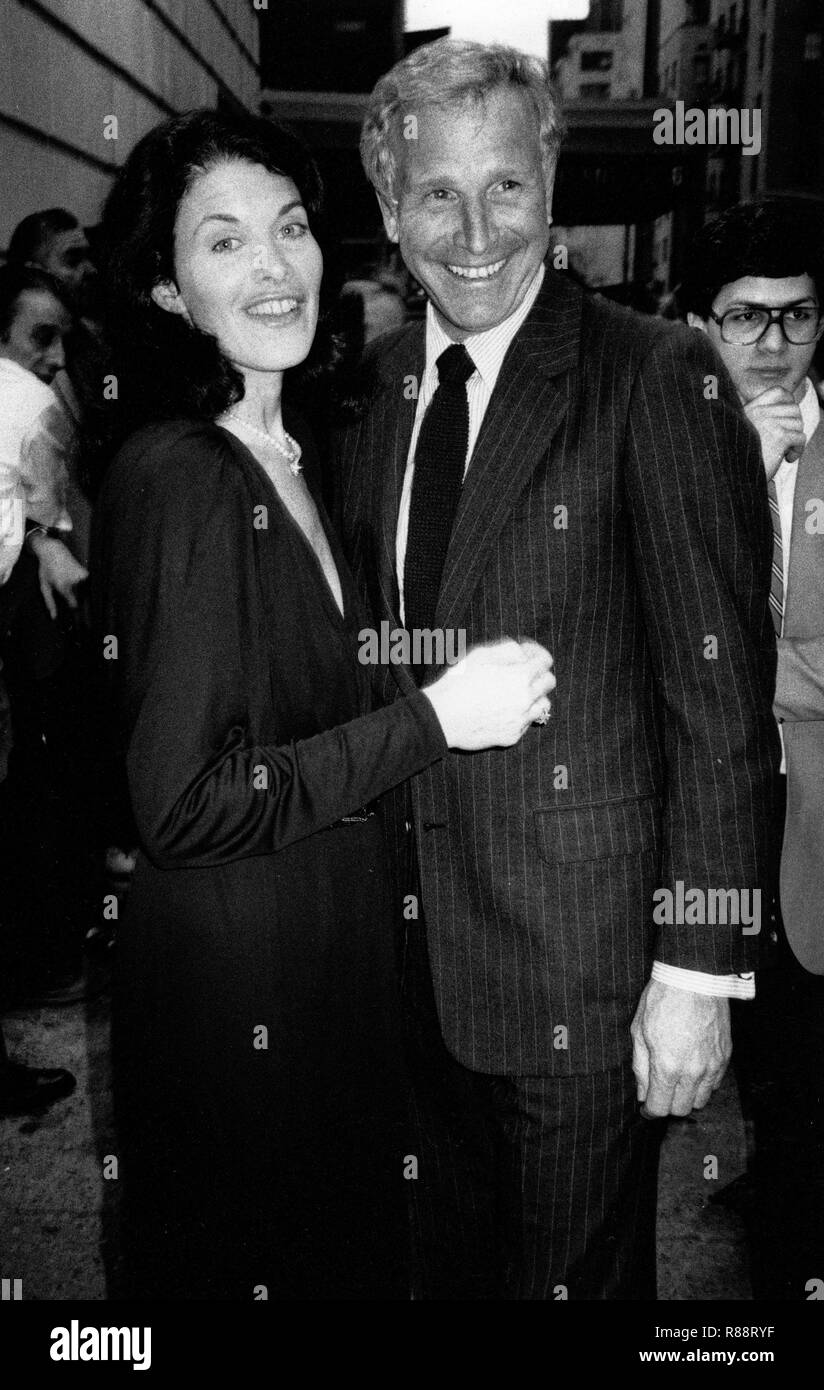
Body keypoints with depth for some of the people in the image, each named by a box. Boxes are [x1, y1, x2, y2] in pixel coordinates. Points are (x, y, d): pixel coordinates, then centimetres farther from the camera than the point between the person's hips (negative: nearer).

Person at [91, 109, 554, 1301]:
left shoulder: (287, 455, 8)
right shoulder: (177, 477, -21)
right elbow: (183, 806, -24)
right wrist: (434, 719, -22)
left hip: (332, 941, 9)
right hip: (231, 978, -8)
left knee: (353, 1245, 25)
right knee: (242, 1258, 14)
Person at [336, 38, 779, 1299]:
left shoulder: (656, 379, -13)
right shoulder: (377, 390, 6)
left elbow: (720, 695, -15)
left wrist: (698, 967, -15)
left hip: (586, 957, -5)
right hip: (419, 950, 6)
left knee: (571, 1272, 16)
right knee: (449, 1257, 25)